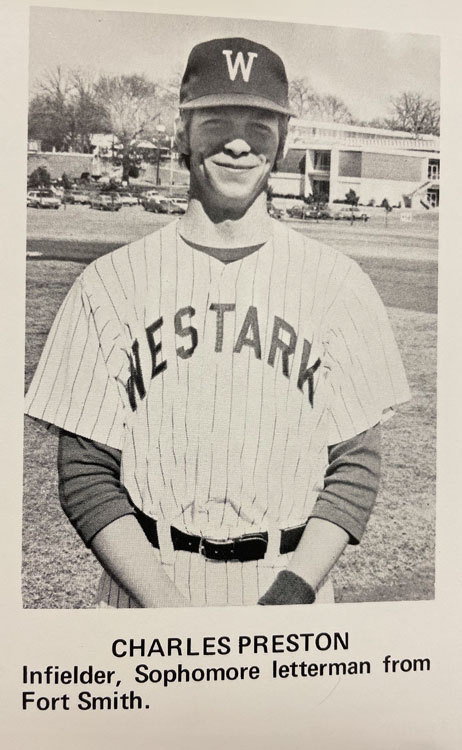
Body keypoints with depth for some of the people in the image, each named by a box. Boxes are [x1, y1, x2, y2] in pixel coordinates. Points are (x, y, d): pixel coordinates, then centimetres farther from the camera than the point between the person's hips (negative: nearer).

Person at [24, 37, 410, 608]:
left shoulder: (337, 282, -3)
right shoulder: (108, 284, -5)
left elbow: (355, 464, -2)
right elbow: (86, 472, -5)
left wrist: (297, 585, -14)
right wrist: (166, 601, -14)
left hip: (292, 583, 1)